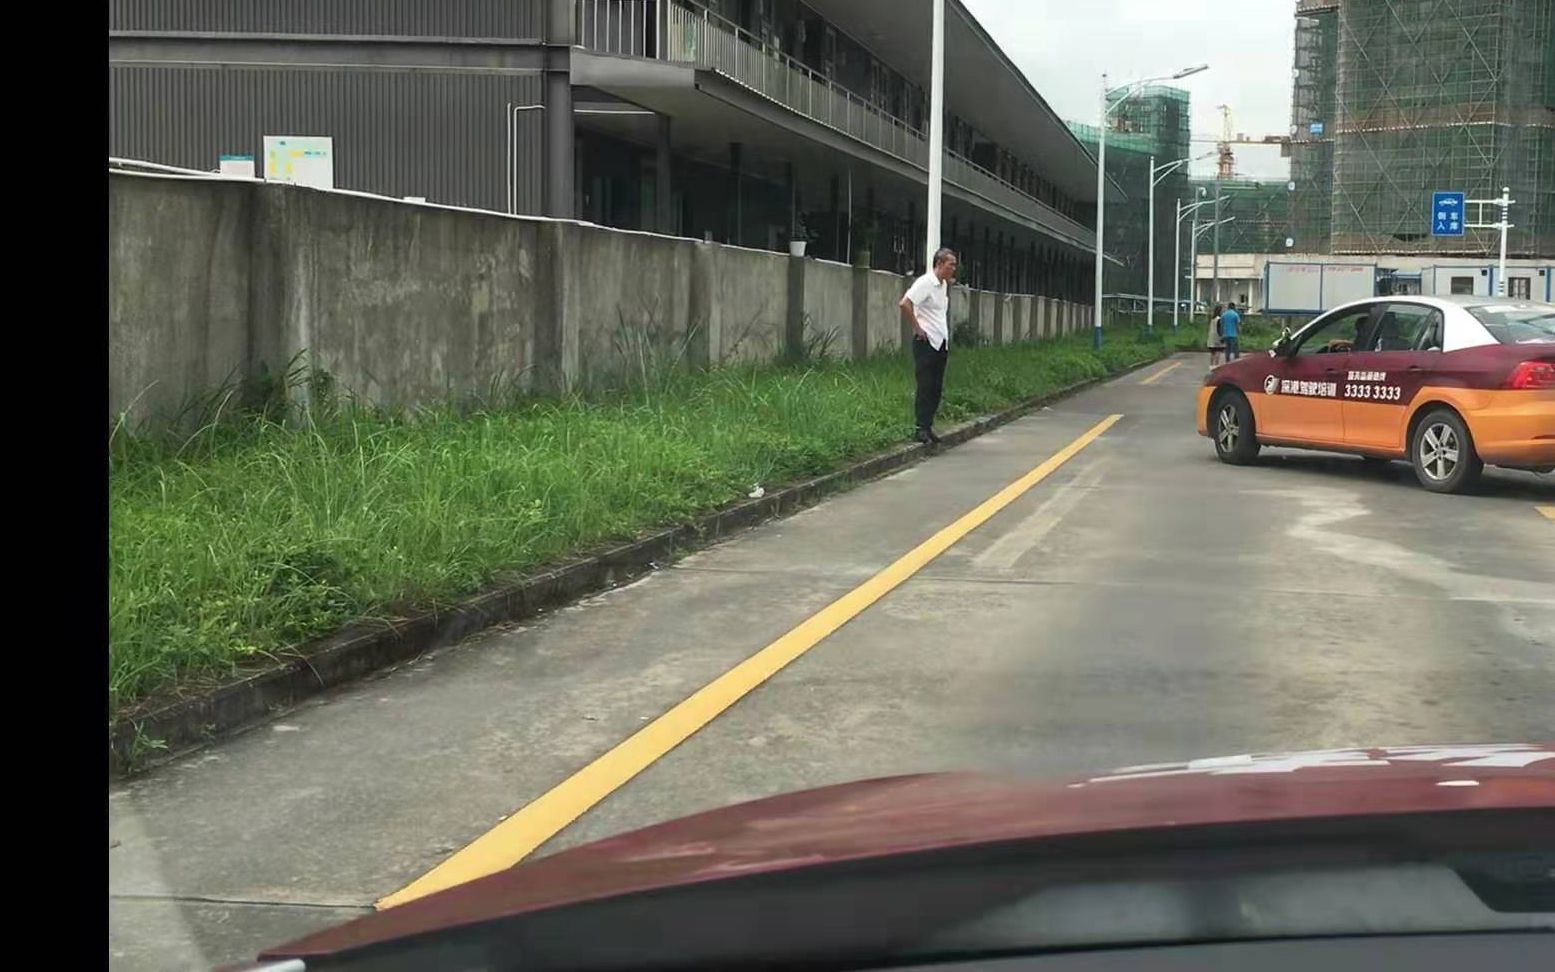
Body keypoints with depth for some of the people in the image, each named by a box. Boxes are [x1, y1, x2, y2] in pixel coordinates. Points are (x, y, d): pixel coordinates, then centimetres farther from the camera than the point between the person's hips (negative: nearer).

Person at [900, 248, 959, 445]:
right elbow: (905, 304, -22)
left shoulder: (943, 285, 15)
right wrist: (917, 327, -17)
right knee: (925, 387, -6)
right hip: (927, 343, -8)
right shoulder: (925, 283, -12)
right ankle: (922, 429, -3)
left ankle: (928, 428, 14)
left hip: (941, 343, 8)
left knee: (936, 389, 8)